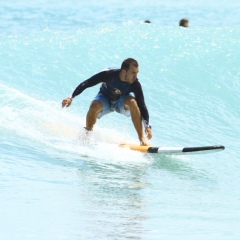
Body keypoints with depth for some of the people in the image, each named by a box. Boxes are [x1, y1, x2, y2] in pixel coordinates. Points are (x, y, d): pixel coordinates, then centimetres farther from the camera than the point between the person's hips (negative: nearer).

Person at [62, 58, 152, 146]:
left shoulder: (135, 84, -30)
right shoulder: (109, 74, -33)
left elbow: (141, 105, -27)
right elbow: (86, 83, -26)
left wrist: (147, 126, -37)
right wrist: (71, 97, -32)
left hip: (123, 102, 0)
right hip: (105, 99, 0)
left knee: (132, 102, -33)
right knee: (95, 106, -33)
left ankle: (142, 138, -29)